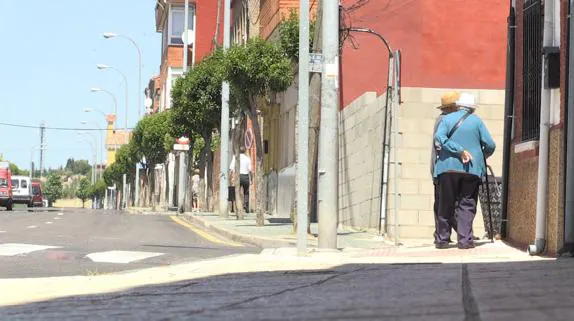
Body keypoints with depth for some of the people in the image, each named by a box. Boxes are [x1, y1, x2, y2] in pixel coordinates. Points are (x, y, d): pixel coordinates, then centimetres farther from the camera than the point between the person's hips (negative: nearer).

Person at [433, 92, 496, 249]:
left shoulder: (447, 119, 6)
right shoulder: (477, 121, 3)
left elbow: (439, 137, -13)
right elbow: (490, 145, -2)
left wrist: (459, 150, -14)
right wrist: (483, 156, 19)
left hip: (448, 167, 1)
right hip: (472, 169, -1)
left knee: (445, 205, 8)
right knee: (467, 204, 3)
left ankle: (442, 239, 10)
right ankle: (464, 239, -5)